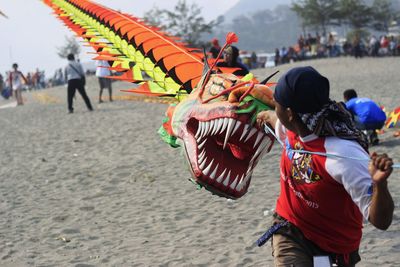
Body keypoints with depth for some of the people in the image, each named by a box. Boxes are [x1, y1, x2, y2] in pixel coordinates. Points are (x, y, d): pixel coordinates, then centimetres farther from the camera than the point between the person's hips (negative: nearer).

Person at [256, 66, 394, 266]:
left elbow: (380, 221, -32)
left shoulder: (344, 154, -32)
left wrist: (379, 184, -51)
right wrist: (267, 117, 41)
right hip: (289, 232, 4)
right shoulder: (294, 127, -11)